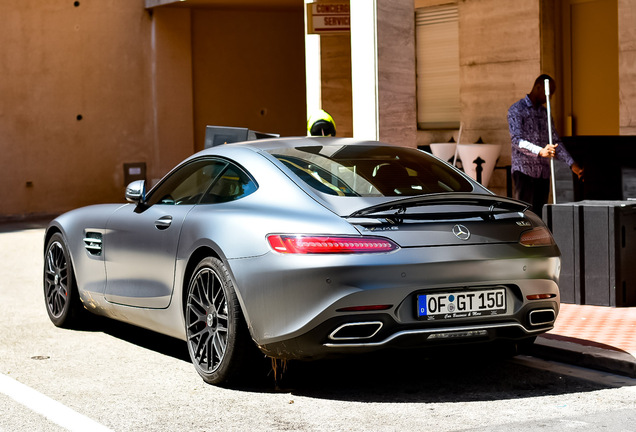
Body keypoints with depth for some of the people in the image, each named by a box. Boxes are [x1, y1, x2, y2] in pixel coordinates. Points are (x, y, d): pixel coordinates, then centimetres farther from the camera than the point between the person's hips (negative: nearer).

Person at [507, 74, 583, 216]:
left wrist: (572, 164, 11)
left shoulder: (545, 112, 18)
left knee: (540, 213, 3)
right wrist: (540, 151, -33)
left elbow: (555, 141, 22)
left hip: (543, 172, 7)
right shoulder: (517, 110, -5)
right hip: (523, 170, -7)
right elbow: (516, 140, -18)